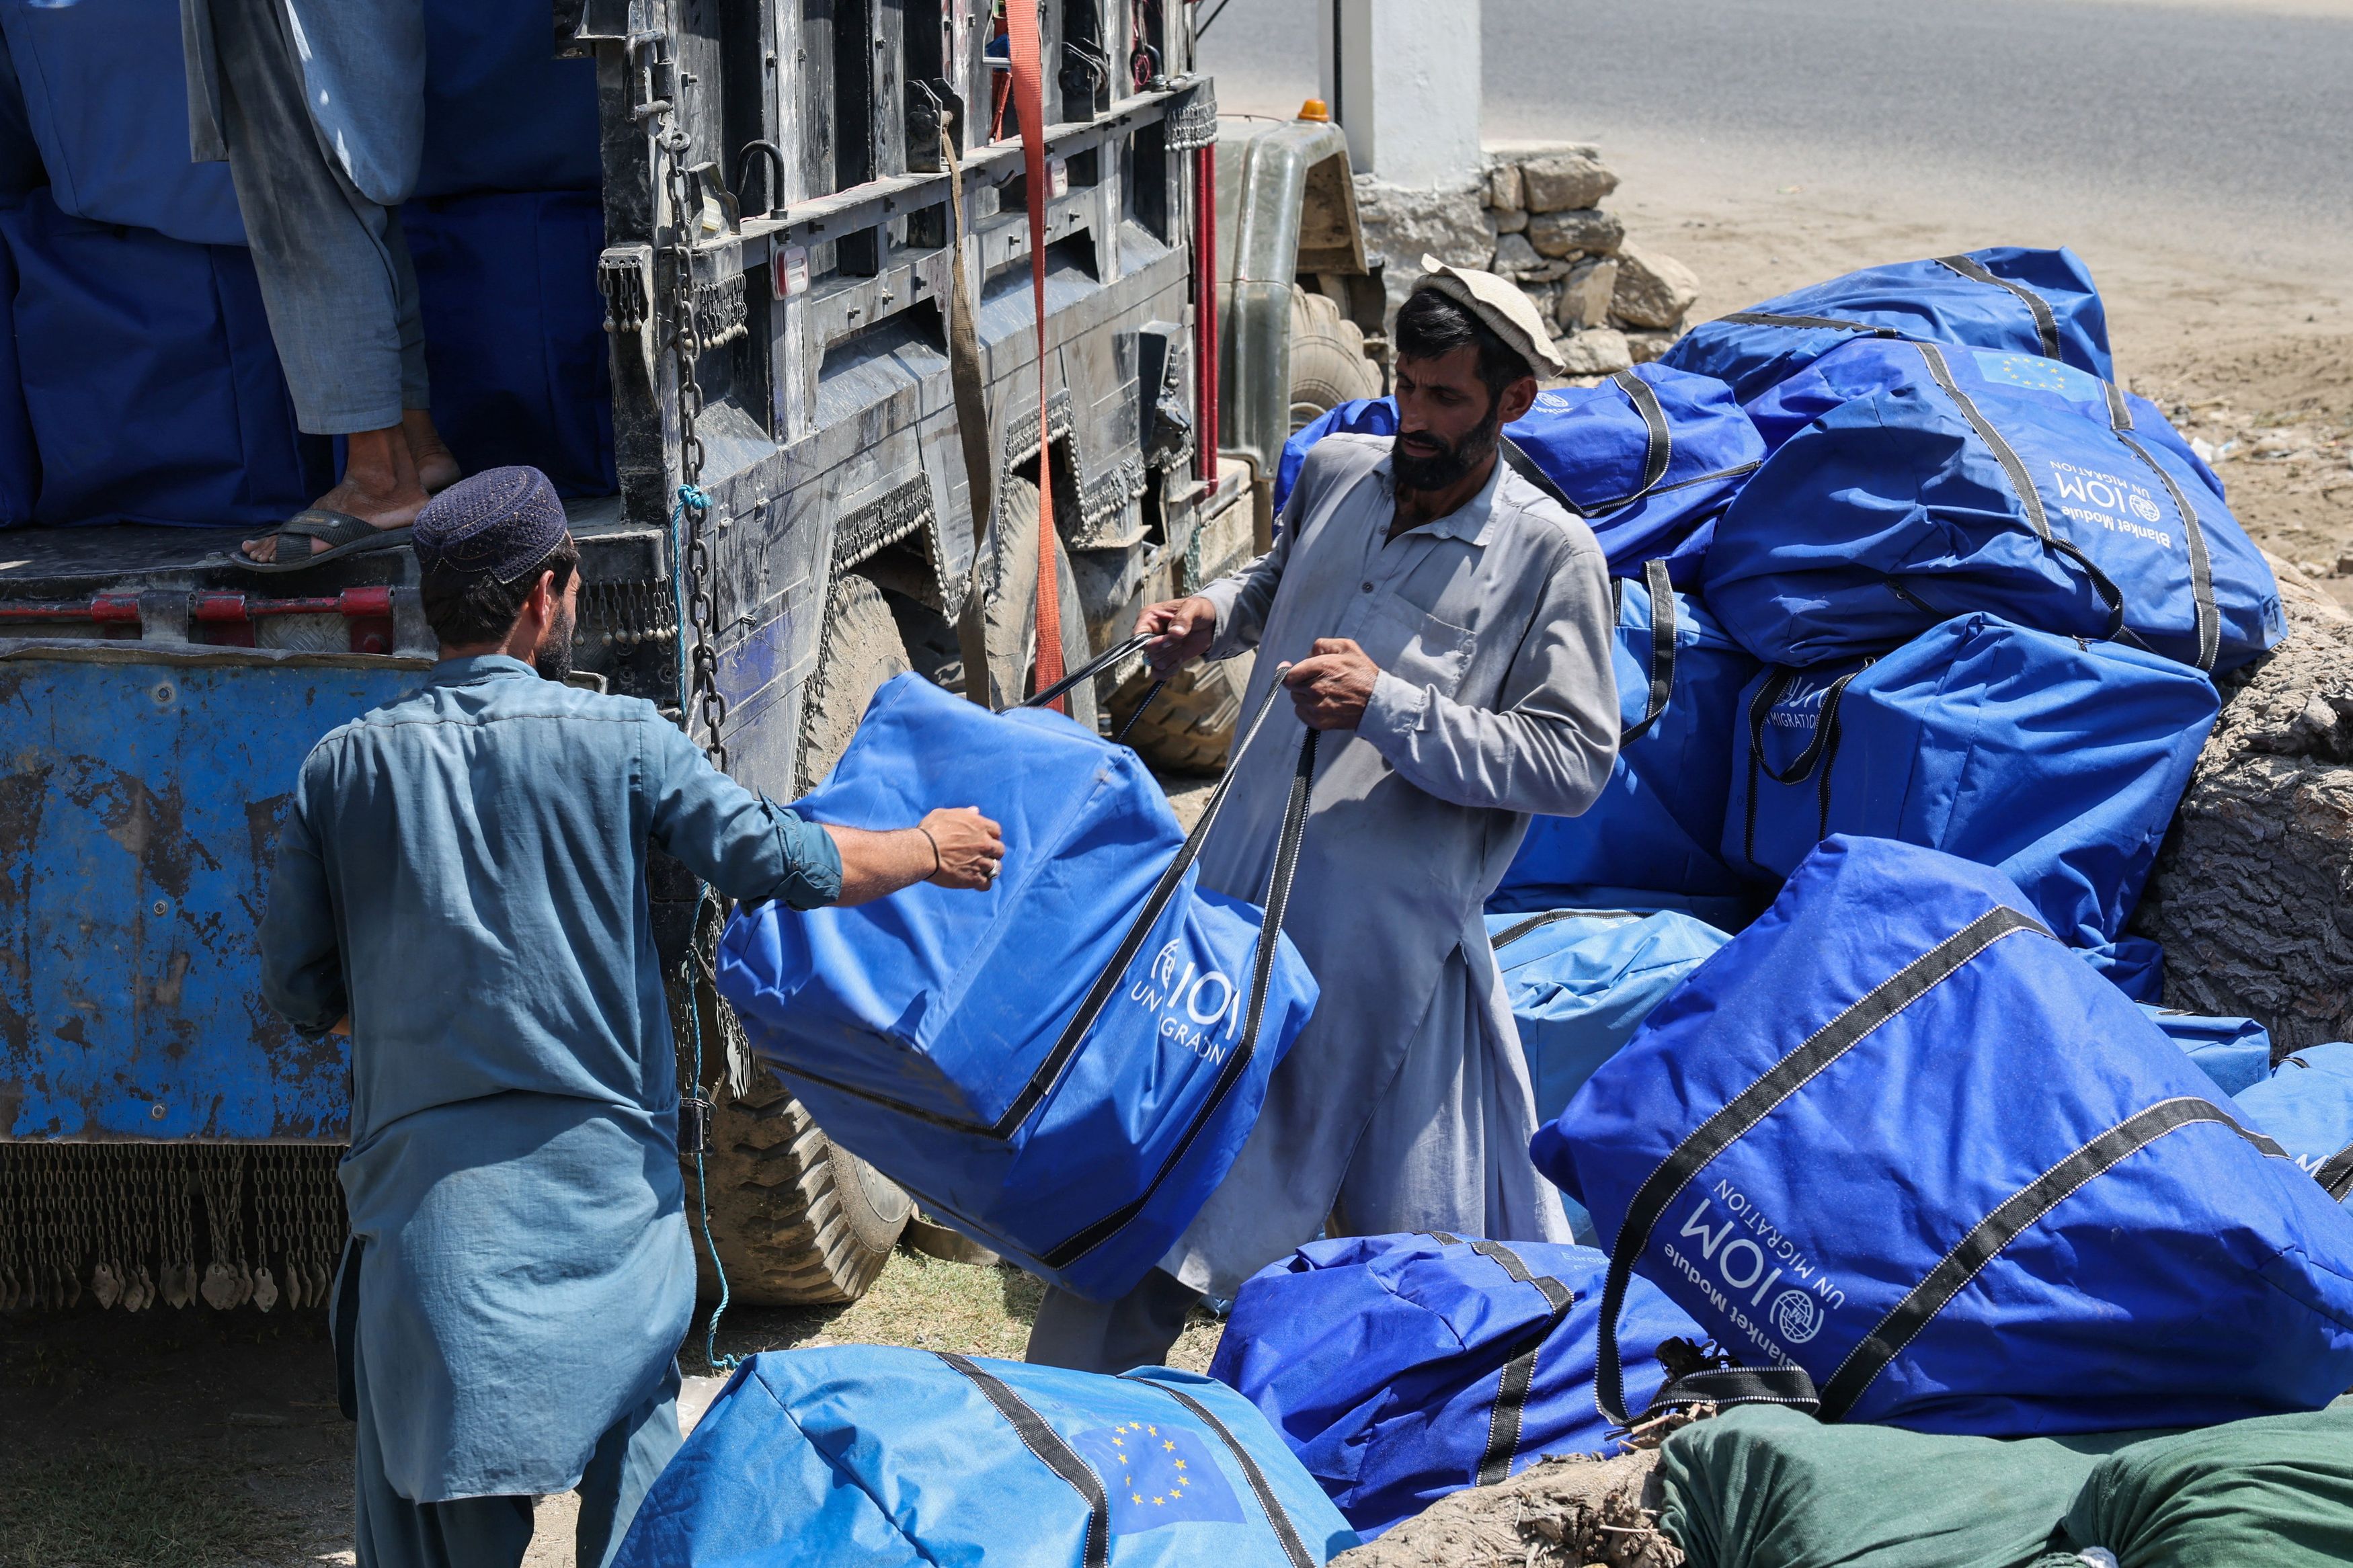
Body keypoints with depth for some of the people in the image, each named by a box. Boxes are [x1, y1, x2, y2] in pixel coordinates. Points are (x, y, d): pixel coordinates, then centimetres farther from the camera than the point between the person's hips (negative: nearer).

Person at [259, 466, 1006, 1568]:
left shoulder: (341, 767, 2)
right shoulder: (618, 744, -5)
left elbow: (298, 990, 6)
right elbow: (778, 859, -2)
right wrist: (929, 850, 15)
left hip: (422, 1191, 2)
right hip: (597, 1183, -2)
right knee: (630, 1451, 12)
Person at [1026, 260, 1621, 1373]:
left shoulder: (1551, 556, -7)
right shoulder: (1335, 473, 9)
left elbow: (1574, 761, -13)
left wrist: (1388, 707, -21)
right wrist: (1211, 617, 9)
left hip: (1388, 935, -5)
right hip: (1235, 895, 5)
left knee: (1423, 1237, 5)